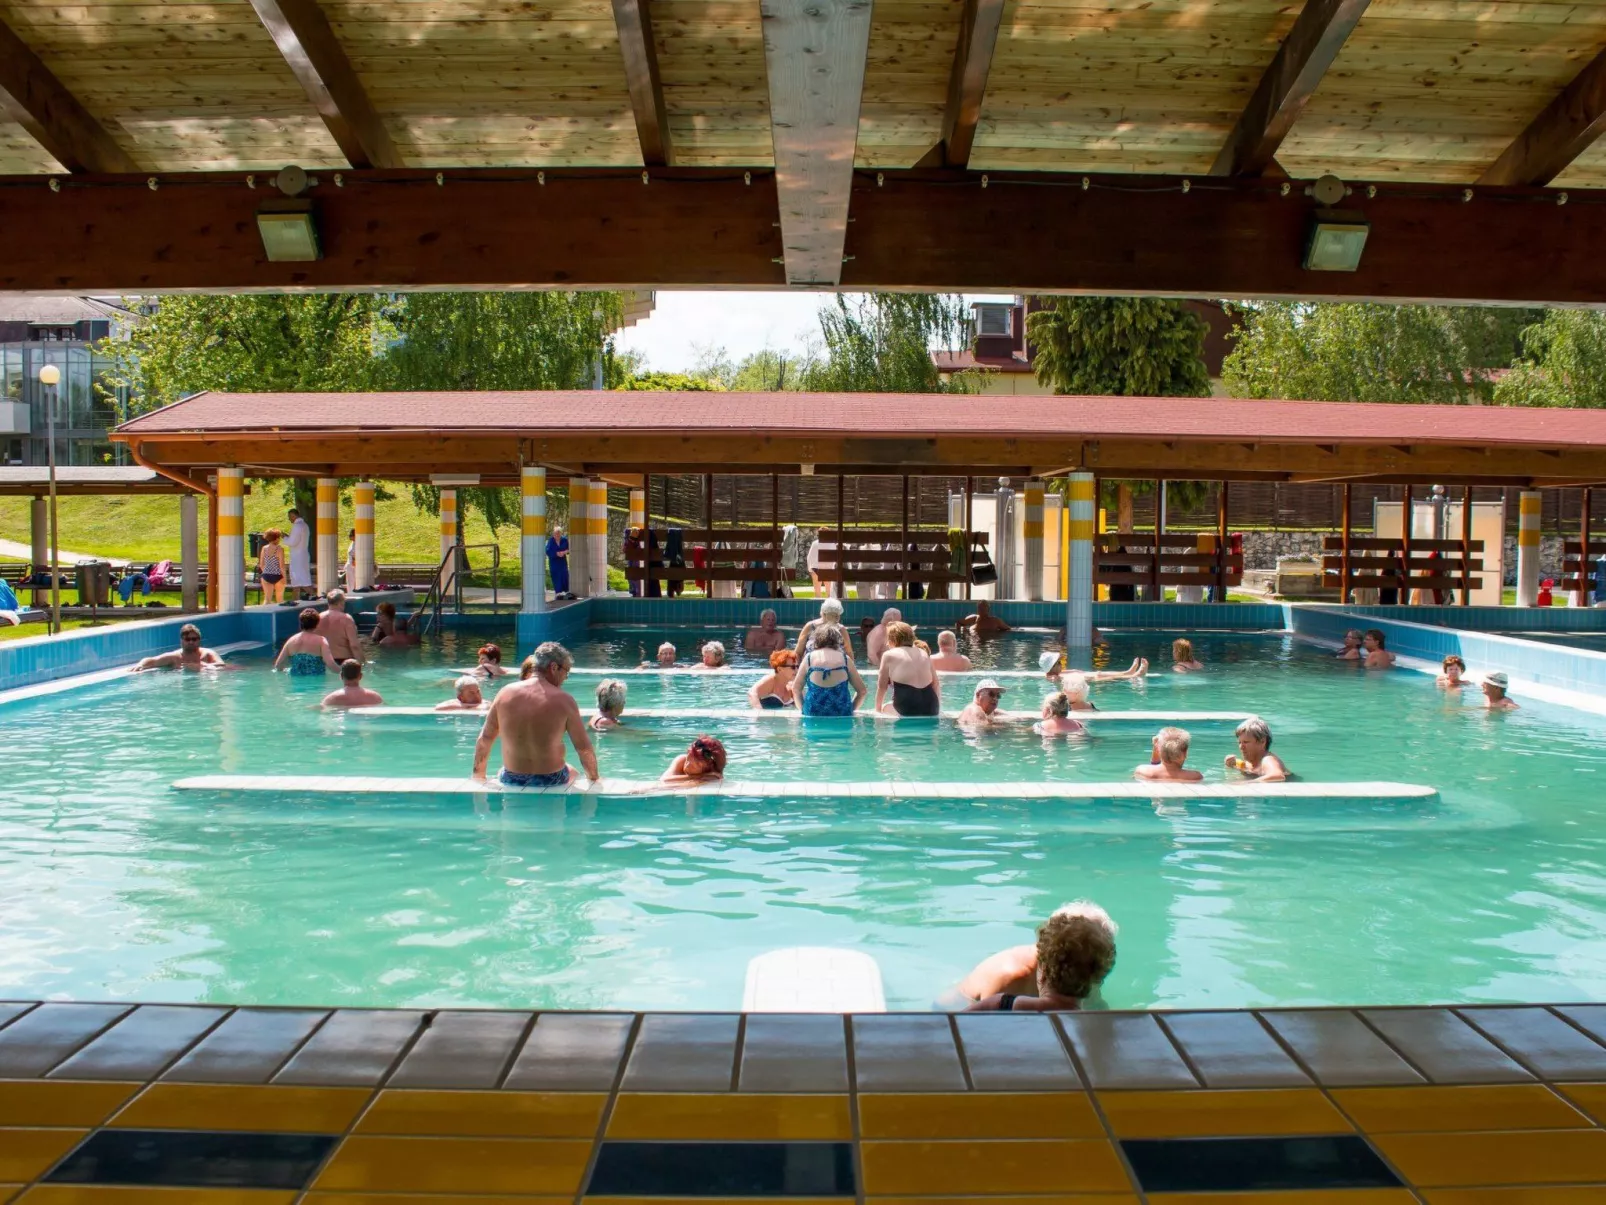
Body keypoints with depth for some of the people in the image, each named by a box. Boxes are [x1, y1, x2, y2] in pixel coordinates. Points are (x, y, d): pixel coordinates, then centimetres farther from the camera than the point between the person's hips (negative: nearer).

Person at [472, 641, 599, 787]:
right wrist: (594, 778, 5)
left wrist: (479, 775, 16)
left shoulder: (506, 693, -6)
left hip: (511, 780, 2)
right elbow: (584, 748, -12)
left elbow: (484, 739, 2)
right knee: (571, 771, 34)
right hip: (551, 781, -2)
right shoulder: (564, 700, -15)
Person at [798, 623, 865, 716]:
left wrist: (803, 710, 19)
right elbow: (862, 690, 9)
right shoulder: (845, 659, 4)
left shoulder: (809, 658, 3)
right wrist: (851, 710, 19)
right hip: (842, 714, 0)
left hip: (813, 714, 0)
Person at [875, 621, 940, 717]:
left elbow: (882, 686, 15)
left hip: (906, 709, -4)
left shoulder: (889, 655, 8)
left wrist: (878, 709, 29)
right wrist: (937, 710, 29)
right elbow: (935, 684, 21)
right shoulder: (923, 654, 21)